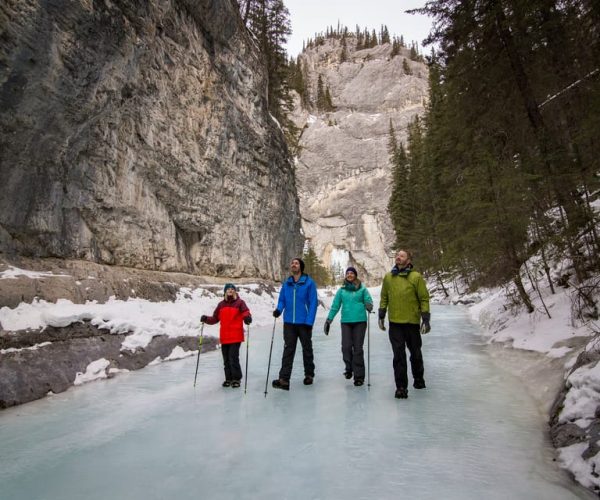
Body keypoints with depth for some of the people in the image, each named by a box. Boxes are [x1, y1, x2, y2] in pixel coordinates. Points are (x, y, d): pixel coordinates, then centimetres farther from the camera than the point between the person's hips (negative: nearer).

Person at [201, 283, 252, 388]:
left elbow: (245, 312, -14)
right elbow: (215, 319, 12)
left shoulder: (240, 302, 0)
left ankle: (236, 379, 7)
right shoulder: (221, 304, 11)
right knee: (226, 359, 11)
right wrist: (206, 319, -4)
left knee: (233, 357, -8)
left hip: (236, 336, -4)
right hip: (224, 336, 5)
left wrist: (247, 317, -35)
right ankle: (229, 378, 25)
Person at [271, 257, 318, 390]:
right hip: (289, 322, 3)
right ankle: (284, 379, -3)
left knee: (307, 349, 13)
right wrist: (278, 309, -12)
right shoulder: (286, 283, 7)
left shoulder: (309, 282, -6)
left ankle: (309, 374, 29)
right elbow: (282, 300, 10)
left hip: (304, 322, -3)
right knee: (288, 349, -1)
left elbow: (313, 303, -9)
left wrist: (309, 321, -15)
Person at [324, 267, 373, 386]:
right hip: (346, 322, 2)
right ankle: (349, 368, 23)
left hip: (360, 321, -2)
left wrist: (369, 306, -24)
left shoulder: (362, 289, 3)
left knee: (358, 348, 0)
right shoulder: (342, 290, 8)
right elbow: (335, 306, 10)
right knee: (346, 347, -4)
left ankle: (359, 375, 10)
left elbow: (368, 301, 0)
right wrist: (329, 320, 7)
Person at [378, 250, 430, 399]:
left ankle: (418, 378, 41)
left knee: (415, 353, 17)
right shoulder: (388, 277, 5)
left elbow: (424, 299, -4)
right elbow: (384, 298, 12)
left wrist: (426, 320, -8)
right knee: (399, 355, 0)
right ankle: (401, 387, 9)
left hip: (412, 322, -1)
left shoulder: (416, 277, -4)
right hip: (395, 323, 1)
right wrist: (381, 316, 9)